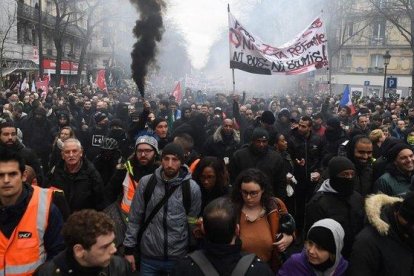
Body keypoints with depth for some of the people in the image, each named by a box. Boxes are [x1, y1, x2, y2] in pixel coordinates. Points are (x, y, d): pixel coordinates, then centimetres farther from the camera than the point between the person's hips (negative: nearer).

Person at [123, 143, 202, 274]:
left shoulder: (192, 187, -8)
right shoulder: (146, 182, -5)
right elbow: (134, 218, 1)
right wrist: (129, 249, 0)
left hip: (178, 258, -1)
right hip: (149, 257, 1)